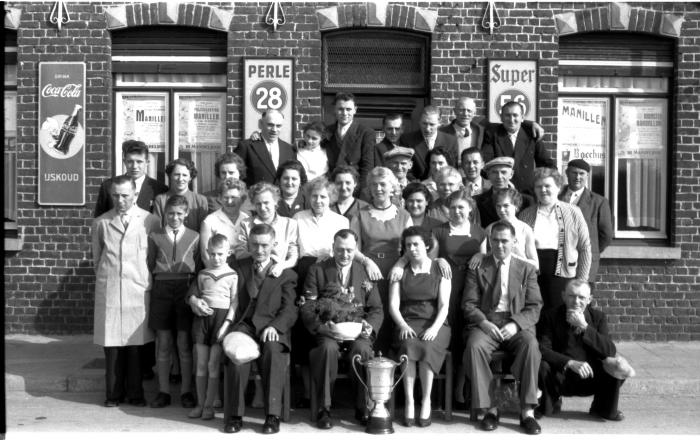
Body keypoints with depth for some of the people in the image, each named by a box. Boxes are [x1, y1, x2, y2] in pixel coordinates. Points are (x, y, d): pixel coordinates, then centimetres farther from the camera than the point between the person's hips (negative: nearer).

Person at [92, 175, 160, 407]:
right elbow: (97, 257, 18)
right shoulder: (101, 223, 7)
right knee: (111, 344, 2)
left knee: (136, 343, 1)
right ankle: (114, 393, 14)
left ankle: (135, 393, 12)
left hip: (139, 290, -1)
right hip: (109, 290, 1)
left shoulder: (151, 221, 3)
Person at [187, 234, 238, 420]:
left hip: (221, 317, -3)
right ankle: (200, 404, 15)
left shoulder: (232, 275, -1)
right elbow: (194, 295, 17)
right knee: (201, 365, 6)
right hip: (202, 317, 3)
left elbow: (234, 302, -3)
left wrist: (227, 323, -12)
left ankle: (209, 405, 7)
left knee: (213, 365, -1)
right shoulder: (202, 274, 10)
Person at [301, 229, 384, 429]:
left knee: (362, 349, -32)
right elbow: (307, 309, 0)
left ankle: (363, 408, -15)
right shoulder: (317, 271, 7)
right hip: (327, 330, -1)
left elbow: (377, 309, 10)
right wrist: (323, 326, -20)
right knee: (328, 348, -34)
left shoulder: (366, 272, 12)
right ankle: (324, 408, -20)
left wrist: (369, 326, -13)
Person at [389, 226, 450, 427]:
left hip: (434, 323, -1)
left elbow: (444, 305, -1)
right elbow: (393, 305, 4)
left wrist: (434, 328, -18)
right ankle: (409, 402, -27)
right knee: (409, 346, -32)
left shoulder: (440, 270, 8)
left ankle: (426, 401, -20)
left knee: (427, 347, -33)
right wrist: (403, 325, -15)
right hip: (407, 323, 1)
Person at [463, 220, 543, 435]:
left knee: (530, 345, -32)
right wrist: (484, 322, -15)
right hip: (485, 323, 0)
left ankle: (527, 411, -26)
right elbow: (469, 304, 5)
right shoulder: (477, 268, 12)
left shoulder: (527, 269, 13)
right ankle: (490, 409, -22)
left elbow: (534, 307, 5)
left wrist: (515, 324, -14)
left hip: (517, 325, 0)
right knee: (474, 346, -32)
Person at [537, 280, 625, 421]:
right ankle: (551, 405, 2)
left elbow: (610, 351, -12)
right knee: (541, 366, -33)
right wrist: (570, 363, -33)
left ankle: (604, 409, 7)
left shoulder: (598, 317, 2)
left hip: (591, 378, 2)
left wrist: (585, 327, -22)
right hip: (560, 378, -2)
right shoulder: (550, 316, -4)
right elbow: (542, 349, -19)